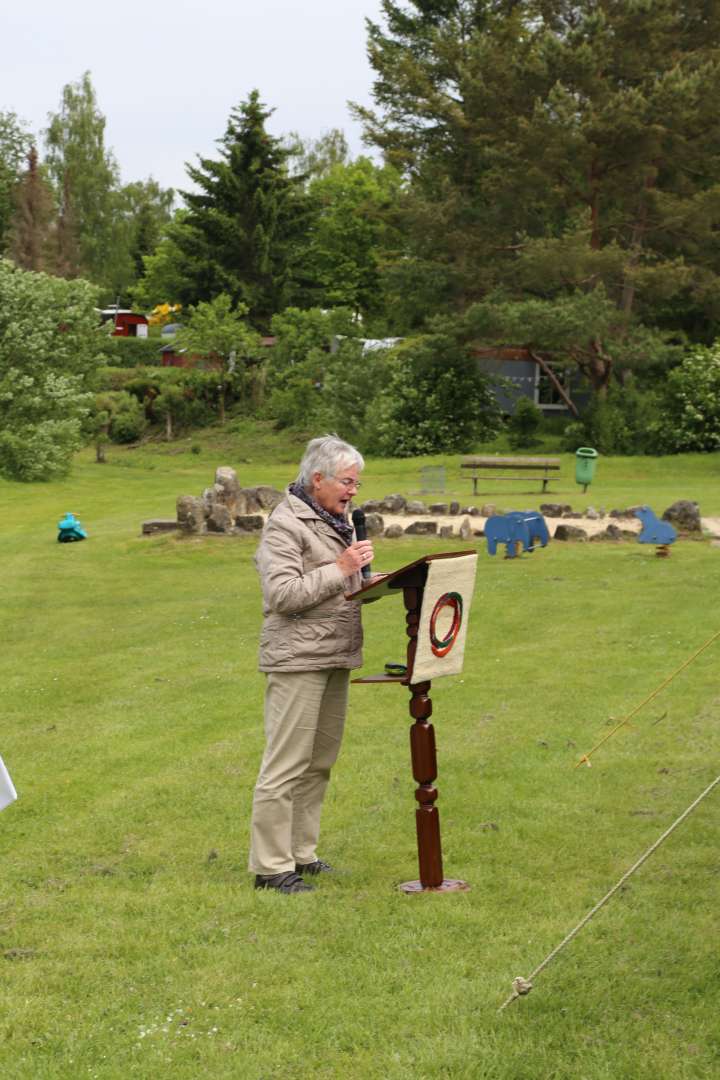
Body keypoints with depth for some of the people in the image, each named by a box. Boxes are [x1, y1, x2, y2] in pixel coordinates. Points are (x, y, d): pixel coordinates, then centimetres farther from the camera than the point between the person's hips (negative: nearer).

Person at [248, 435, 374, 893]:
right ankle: (271, 866, -4)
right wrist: (340, 569, -21)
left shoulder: (336, 520, 17)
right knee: (287, 765, -8)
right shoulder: (286, 524, -11)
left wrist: (368, 578, 8)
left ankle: (301, 853, 22)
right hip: (299, 658, -9)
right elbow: (282, 593, -20)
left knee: (320, 762, 13)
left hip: (335, 657, 9)